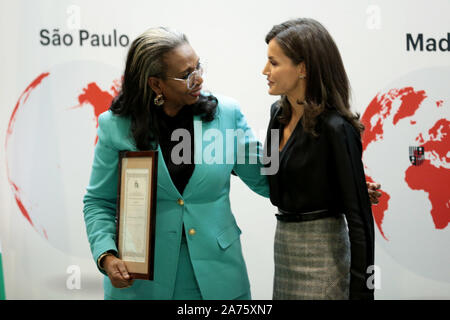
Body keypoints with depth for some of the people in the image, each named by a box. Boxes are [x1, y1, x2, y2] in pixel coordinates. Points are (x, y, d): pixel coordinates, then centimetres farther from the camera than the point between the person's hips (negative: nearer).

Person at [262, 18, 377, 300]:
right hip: (283, 241, 8)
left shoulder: (335, 128, -19)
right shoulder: (279, 113, 5)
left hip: (321, 248, -8)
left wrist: (361, 291, -18)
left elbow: (359, 215, -18)